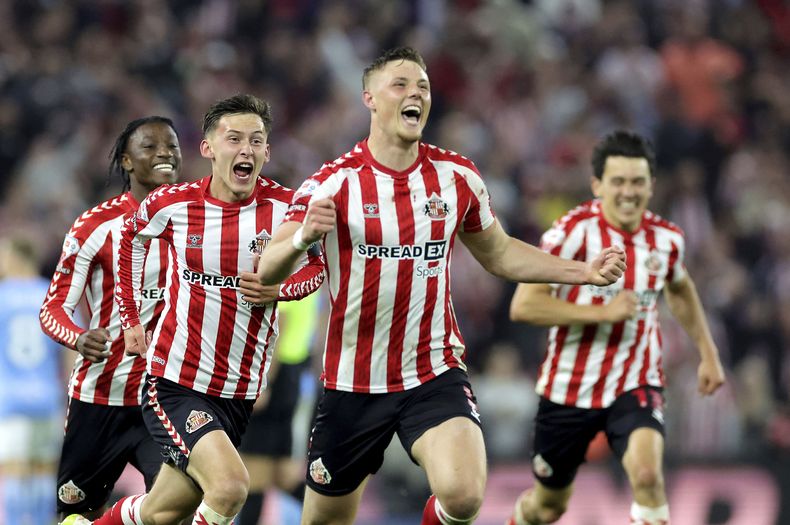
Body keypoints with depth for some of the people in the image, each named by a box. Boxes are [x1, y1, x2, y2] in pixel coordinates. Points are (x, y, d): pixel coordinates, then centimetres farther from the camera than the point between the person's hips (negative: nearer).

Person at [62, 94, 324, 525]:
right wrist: (130, 319, 17)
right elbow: (131, 235, 16)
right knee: (229, 488, -25)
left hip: (240, 393, 3)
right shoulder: (173, 204, -6)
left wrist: (280, 290, -12)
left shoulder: (286, 207, -6)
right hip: (174, 382, -3)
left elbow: (316, 266, 10)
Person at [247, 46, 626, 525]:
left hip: (434, 374, 1)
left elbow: (500, 255, 17)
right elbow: (268, 272, -15)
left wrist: (585, 272, 7)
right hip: (354, 384, -1)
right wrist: (302, 238, -37)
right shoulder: (335, 182, -9)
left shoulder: (457, 176, 1)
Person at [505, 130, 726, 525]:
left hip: (635, 385, 2)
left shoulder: (666, 238, -2)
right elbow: (522, 306, -23)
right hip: (569, 389, -2)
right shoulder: (573, 233, -17)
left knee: (647, 473, -29)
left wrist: (708, 352, 20)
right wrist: (603, 312, -28)